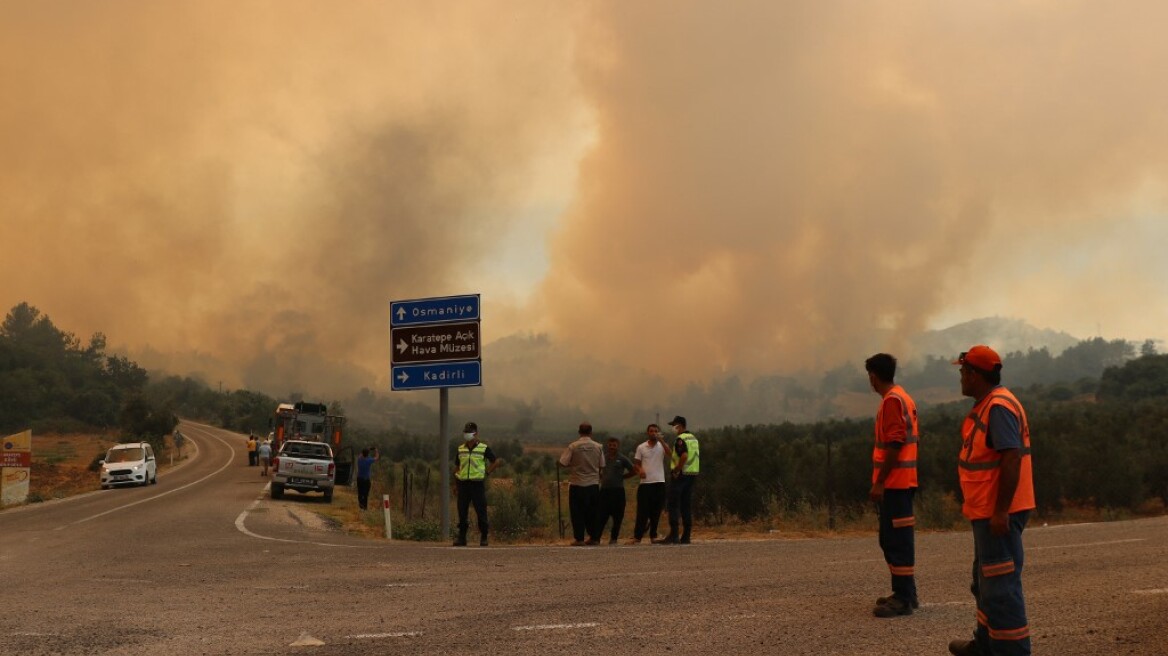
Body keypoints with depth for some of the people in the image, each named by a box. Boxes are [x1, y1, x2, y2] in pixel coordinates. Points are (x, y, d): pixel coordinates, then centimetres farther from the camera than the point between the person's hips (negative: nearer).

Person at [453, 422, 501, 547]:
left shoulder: (484, 448, 1)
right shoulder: (461, 449, 11)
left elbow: (497, 461, 6)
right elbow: (457, 467, 19)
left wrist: (487, 472, -1)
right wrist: (455, 484, 14)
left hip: (477, 483, -3)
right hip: (463, 483, 3)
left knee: (481, 511, -3)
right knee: (462, 511, 1)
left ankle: (483, 538, 6)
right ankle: (461, 537, 5)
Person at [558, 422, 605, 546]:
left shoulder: (573, 447, -9)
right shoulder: (597, 447, -2)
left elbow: (562, 463, -9)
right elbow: (602, 466, 3)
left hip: (577, 484, -2)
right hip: (593, 484, 2)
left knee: (577, 512, 4)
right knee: (593, 512, 12)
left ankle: (579, 539, 2)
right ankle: (594, 537, 14)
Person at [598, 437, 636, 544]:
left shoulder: (622, 459, 1)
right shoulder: (603, 458, 10)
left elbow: (633, 471, 4)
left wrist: (621, 477, 2)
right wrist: (601, 477, 8)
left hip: (618, 490, -2)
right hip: (605, 490, 2)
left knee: (617, 517, 2)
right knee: (601, 516, -2)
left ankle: (613, 538, 12)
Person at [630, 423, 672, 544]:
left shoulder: (662, 446, 5)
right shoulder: (641, 447, 7)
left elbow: (670, 453, -15)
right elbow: (636, 463, 10)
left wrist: (661, 440, -20)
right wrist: (640, 470, -11)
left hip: (659, 482, 0)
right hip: (645, 483, 0)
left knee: (656, 511, 5)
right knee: (642, 511, -4)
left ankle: (653, 536, 14)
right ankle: (637, 536, -2)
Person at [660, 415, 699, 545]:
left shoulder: (681, 439, -12)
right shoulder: (694, 439, 17)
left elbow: (684, 456, -27)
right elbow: (698, 457, 20)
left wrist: (676, 470, -17)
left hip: (681, 475, -9)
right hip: (693, 475, 9)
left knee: (674, 505, -6)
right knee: (687, 506, 10)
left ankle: (673, 535, -12)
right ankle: (686, 536, 9)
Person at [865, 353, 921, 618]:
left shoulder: (892, 400, -14)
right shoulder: (904, 398, 16)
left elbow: (894, 444, -21)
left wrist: (879, 482, -20)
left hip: (893, 482, -10)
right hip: (903, 481, 10)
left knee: (896, 541, -8)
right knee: (895, 539, 15)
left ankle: (903, 599, -6)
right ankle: (905, 593, 20)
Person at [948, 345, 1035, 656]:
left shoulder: (999, 407, -19)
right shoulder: (986, 405, 14)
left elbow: (1012, 459, -26)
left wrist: (1000, 511, -26)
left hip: (999, 514, -11)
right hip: (987, 511, 11)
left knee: (1001, 585, -9)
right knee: (985, 582, 22)